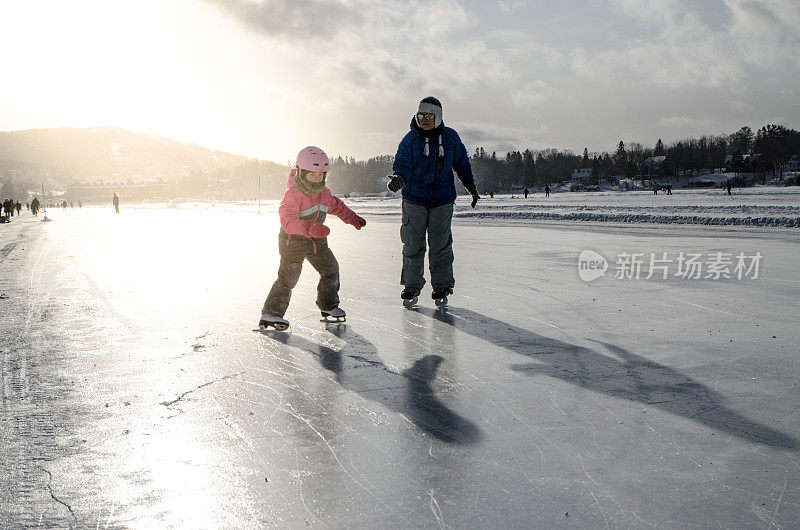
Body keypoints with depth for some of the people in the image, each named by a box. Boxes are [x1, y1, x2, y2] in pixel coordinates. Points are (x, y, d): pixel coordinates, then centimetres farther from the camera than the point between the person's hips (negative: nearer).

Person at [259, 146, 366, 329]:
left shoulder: (323, 192, 3)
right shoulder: (293, 194, -22)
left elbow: (336, 206, 24)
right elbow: (287, 220, -32)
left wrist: (353, 218, 25)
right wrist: (309, 228, -46)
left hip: (317, 241, 8)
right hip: (293, 241, -7)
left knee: (330, 269, 10)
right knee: (288, 277, -12)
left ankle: (329, 306, 27)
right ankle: (271, 313, -4)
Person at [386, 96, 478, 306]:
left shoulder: (450, 137, 2)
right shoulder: (410, 139, -4)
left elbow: (461, 162, 16)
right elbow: (403, 165, -13)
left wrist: (471, 186, 16)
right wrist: (398, 178, -35)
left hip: (442, 200, 1)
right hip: (414, 199, 0)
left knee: (441, 245, 1)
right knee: (413, 245, 3)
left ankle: (441, 287, 14)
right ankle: (411, 286, 17)